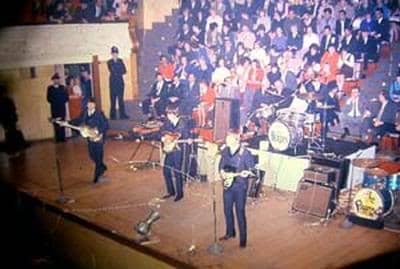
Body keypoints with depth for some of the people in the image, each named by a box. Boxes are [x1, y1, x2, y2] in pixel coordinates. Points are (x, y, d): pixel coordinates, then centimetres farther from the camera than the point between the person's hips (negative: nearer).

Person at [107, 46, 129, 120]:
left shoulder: (120, 61, 9)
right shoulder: (109, 62, 1)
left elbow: (124, 71, 3)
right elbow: (112, 71, -10)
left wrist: (117, 73, -6)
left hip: (120, 81, 3)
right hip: (113, 81, -2)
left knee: (121, 98, 2)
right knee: (113, 98, -1)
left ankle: (122, 114, 4)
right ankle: (113, 115, 4)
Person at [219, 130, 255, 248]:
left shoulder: (245, 153, -16)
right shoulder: (225, 151, 2)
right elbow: (221, 164, 17)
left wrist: (246, 173, -33)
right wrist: (222, 171, -2)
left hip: (240, 186, -6)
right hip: (227, 184, 6)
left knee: (240, 212, -2)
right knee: (227, 210, 17)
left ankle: (243, 239, 10)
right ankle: (230, 232, 37)